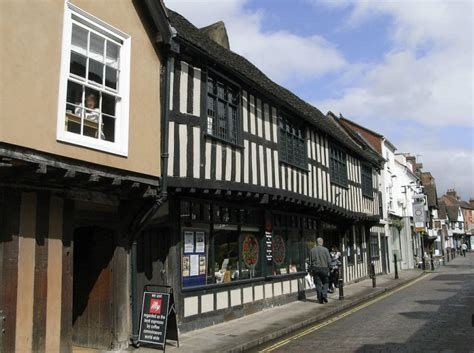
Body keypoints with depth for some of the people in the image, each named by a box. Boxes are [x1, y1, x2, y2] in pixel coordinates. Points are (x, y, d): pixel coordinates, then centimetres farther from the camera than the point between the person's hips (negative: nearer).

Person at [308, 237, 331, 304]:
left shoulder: (312, 250, 1)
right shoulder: (325, 250, -5)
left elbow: (310, 261, 4)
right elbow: (329, 260, -5)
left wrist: (311, 270, 11)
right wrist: (328, 268, 8)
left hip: (315, 269, 2)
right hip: (324, 268, -1)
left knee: (318, 284, 6)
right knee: (325, 283, 14)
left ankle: (320, 299, 7)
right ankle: (324, 294, -6)